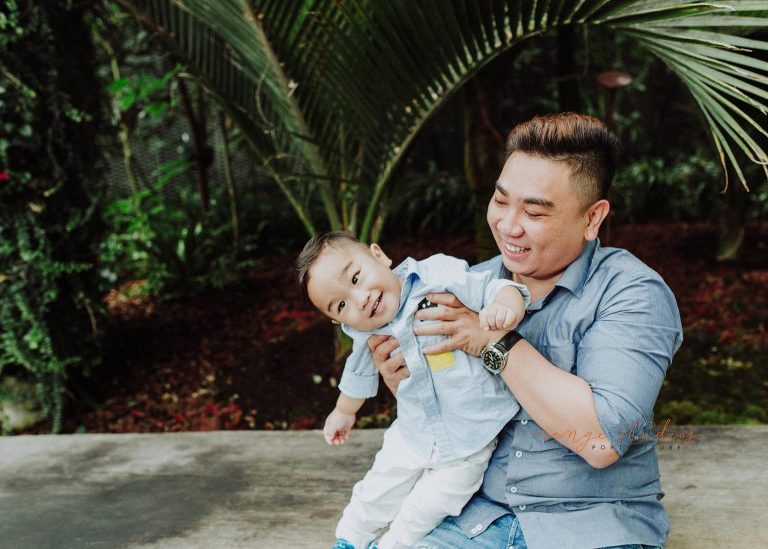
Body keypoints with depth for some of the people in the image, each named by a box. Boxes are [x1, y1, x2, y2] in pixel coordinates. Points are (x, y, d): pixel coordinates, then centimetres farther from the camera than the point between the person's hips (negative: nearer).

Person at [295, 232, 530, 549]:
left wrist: (505, 307, -46)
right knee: (374, 498, 19)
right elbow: (359, 374, 14)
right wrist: (343, 412, 31)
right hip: (412, 437, 4)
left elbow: (495, 288, -22)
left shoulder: (439, 277, -24)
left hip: (469, 444, -4)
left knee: (420, 514, 7)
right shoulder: (367, 337, -7)